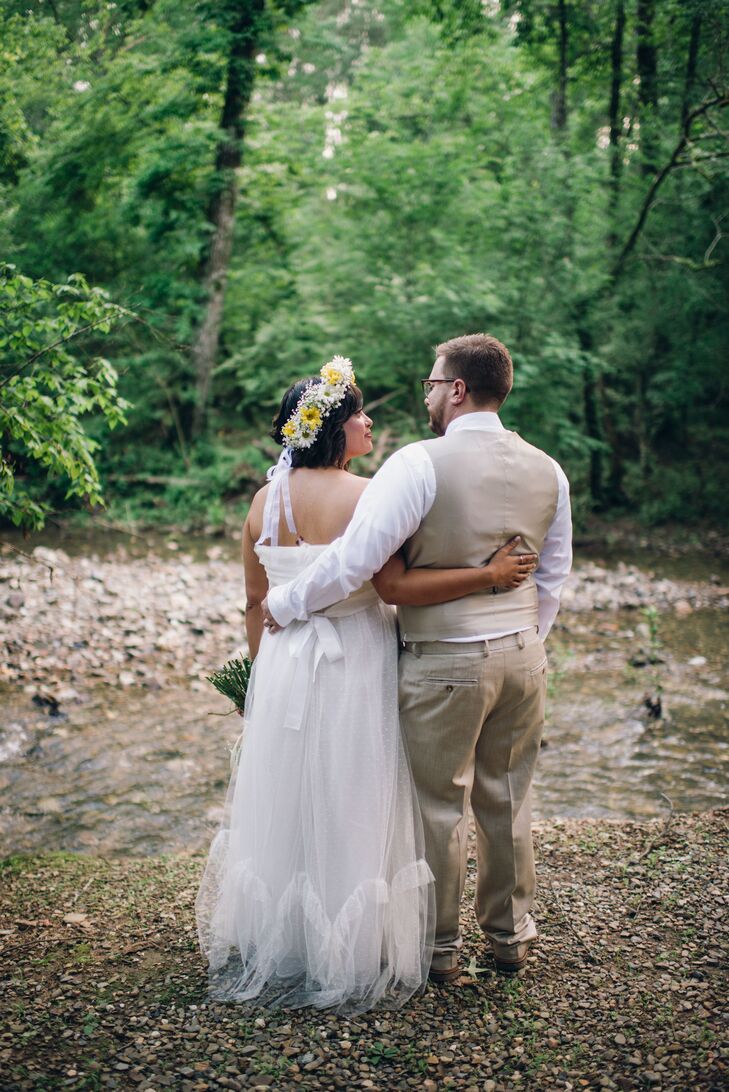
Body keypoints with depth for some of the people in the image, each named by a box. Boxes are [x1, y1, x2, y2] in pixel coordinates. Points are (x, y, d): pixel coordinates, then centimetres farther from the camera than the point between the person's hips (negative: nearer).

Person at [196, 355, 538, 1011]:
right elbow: (396, 585, -23)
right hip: (356, 669, -6)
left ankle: (276, 949, 32)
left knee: (286, 806, 18)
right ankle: (350, 959, 20)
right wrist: (490, 574, -19)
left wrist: (264, 672, 20)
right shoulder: (364, 496, -16)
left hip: (285, 667, 6)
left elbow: (256, 601, 8)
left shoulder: (265, 500, 2)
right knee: (350, 813, 7)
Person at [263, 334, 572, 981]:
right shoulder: (547, 471, 4)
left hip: (444, 661, -6)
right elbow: (553, 578, 12)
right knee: (508, 800, 18)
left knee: (441, 807, 9)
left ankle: (439, 947, 23)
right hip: (524, 659, 6)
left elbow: (354, 561, -20)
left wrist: (285, 604, -7)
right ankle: (512, 936, 33)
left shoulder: (420, 463, -16)